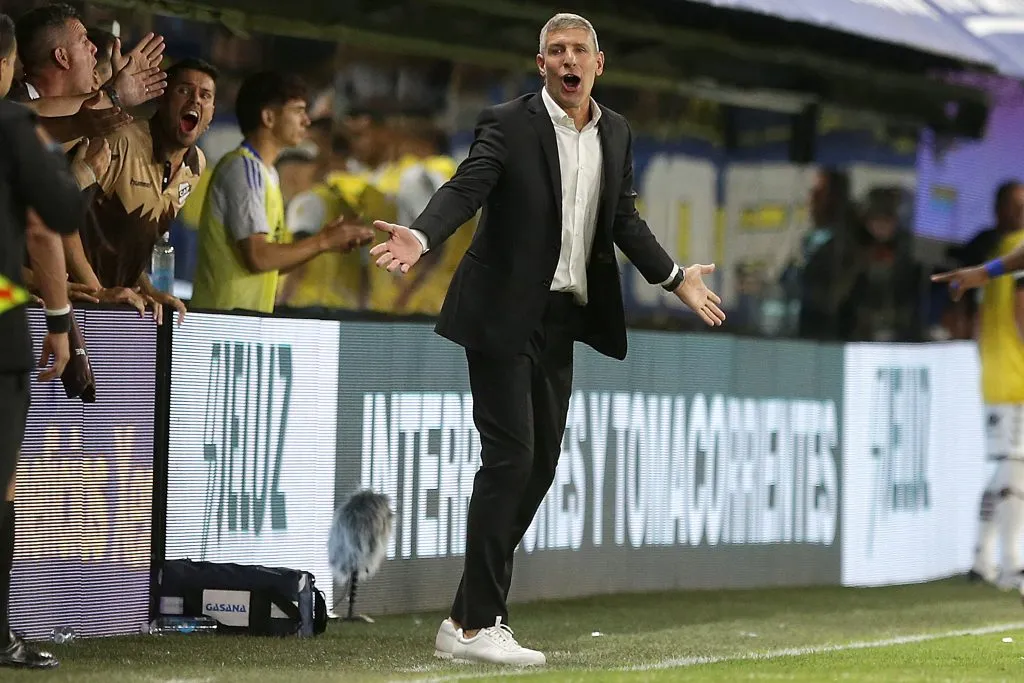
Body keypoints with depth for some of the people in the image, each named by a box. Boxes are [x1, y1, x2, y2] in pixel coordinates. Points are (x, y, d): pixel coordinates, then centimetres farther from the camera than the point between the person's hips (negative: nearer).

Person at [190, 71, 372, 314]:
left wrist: (329, 239, 4)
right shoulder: (244, 168, -12)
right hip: (226, 318, -9)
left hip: (247, 320, 9)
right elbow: (258, 258, -19)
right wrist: (323, 241, -10)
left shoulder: (266, 173, 16)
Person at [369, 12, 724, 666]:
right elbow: (466, 188, -20)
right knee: (510, 457, -12)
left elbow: (625, 219, 19)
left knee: (541, 464, 7)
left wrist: (675, 278, 16)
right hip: (505, 314, -7)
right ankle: (479, 624, -8)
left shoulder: (616, 133, 11)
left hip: (561, 319, 7)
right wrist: (421, 237, -37)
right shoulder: (508, 124, -8)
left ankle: (466, 620, 13)